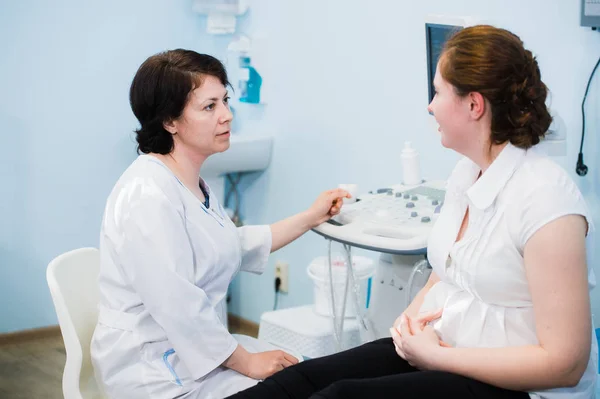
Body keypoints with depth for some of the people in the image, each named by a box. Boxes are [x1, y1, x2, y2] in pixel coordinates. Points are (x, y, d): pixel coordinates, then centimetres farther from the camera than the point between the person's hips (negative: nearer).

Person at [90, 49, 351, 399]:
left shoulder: (191, 182, 8)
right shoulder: (149, 196, -24)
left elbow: (232, 245, 21)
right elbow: (177, 307, -27)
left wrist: (311, 218, 17)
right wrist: (248, 362, -17)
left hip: (193, 350, 9)